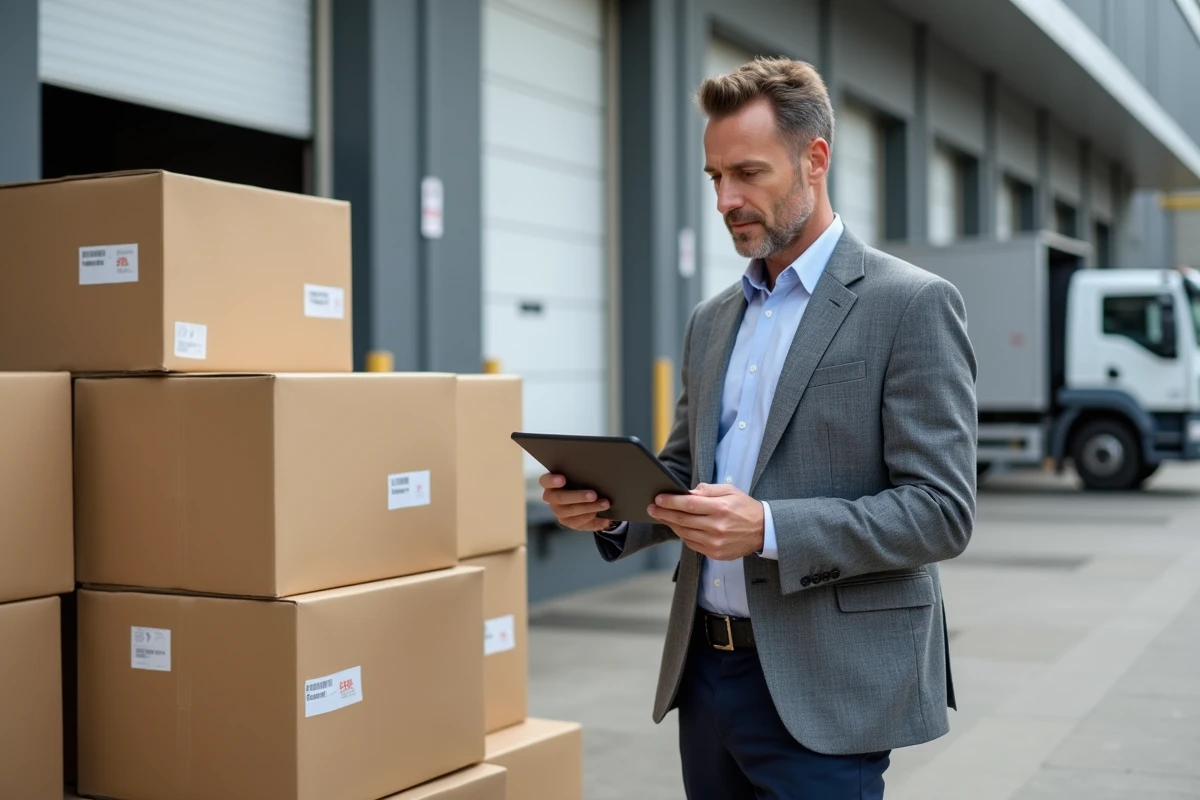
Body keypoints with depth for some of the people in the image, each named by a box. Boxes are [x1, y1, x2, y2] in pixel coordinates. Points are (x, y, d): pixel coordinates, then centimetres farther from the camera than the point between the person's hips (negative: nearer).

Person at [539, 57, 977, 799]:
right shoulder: (713, 319, 13)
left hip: (821, 688, -6)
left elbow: (942, 511, -14)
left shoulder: (912, 306, -8)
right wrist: (612, 504, -3)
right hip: (705, 672, 6)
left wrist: (769, 529, -24)